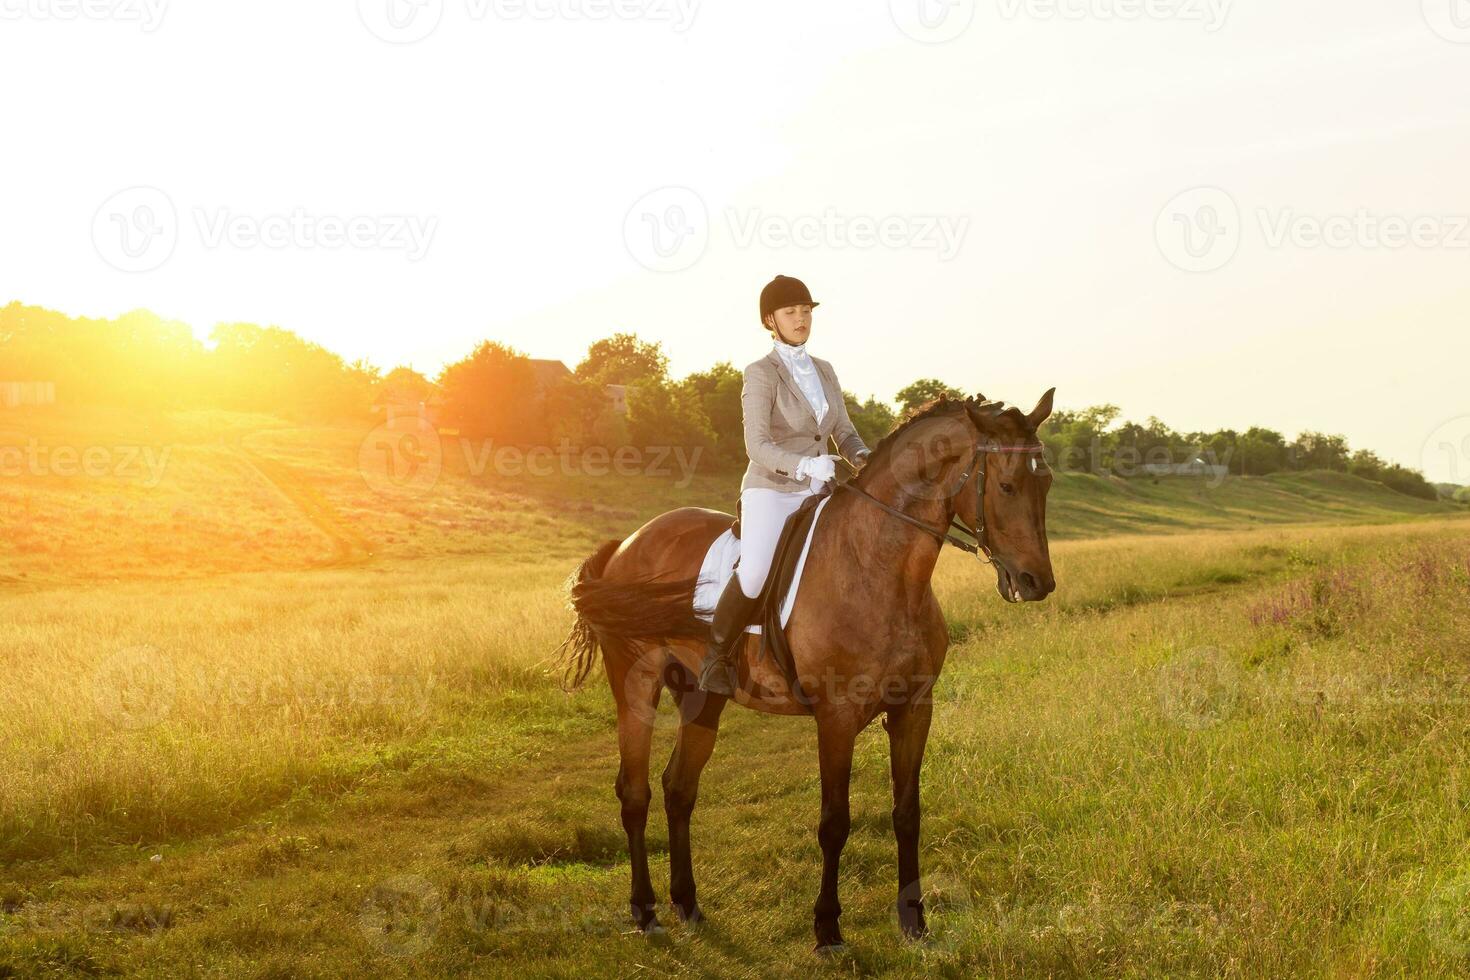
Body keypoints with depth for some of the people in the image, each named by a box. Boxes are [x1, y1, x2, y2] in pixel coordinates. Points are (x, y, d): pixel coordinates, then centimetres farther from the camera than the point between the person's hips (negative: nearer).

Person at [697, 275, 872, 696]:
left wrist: (865, 459, -8)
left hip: (816, 494, 7)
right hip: (770, 490, -6)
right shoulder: (760, 373, -6)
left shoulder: (824, 371, 13)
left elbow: (844, 433, 15)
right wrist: (804, 465, -32)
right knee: (756, 571, -29)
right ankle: (717, 655, -8)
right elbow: (757, 446, -16)